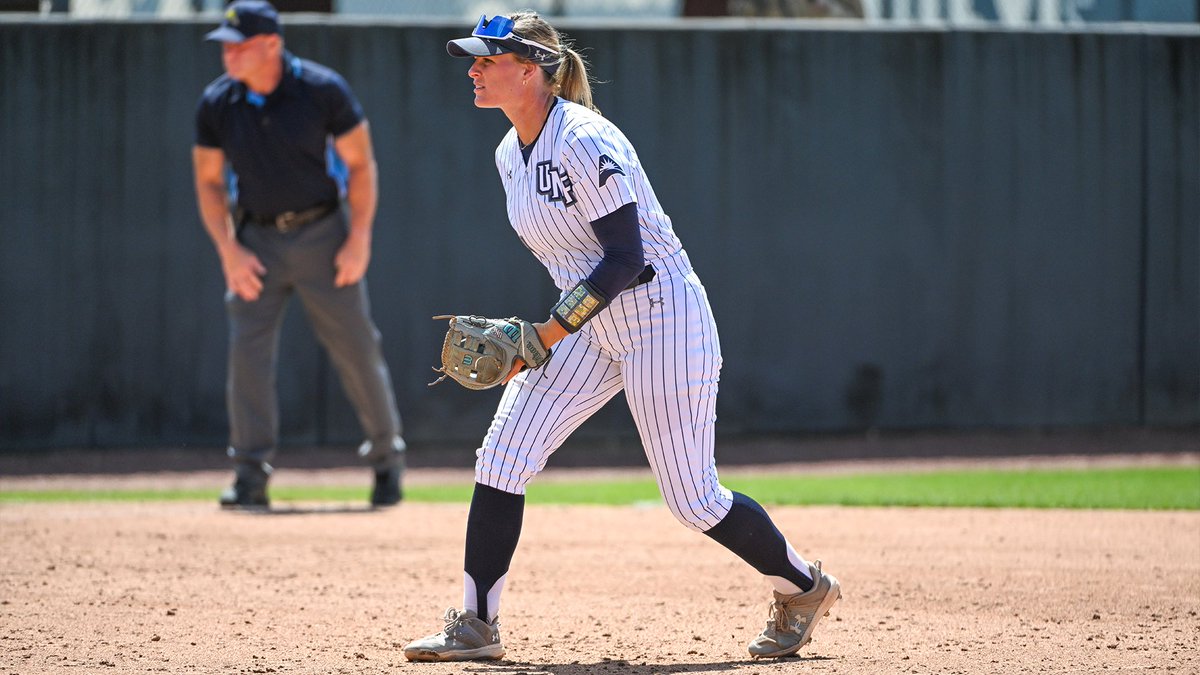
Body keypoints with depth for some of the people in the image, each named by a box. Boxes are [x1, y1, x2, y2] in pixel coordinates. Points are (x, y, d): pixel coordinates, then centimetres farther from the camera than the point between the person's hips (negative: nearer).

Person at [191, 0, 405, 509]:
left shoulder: (323, 90, -12)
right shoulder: (216, 104, -4)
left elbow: (361, 164, -5)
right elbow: (208, 182, 4)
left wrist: (359, 238, -11)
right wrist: (228, 250, -7)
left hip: (323, 234, -2)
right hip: (258, 239, 2)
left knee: (356, 348, 2)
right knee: (247, 350, -9)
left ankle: (387, 457, 20)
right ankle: (251, 475, -7)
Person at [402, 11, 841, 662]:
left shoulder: (584, 143, -22)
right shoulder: (511, 153, 6)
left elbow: (626, 258, -24)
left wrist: (546, 335, -24)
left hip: (662, 319, -8)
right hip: (590, 330, 8)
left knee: (692, 499, -2)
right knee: (501, 457, -5)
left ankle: (803, 586, 21)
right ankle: (476, 625, -1)